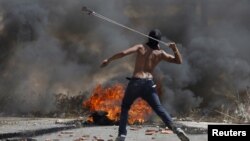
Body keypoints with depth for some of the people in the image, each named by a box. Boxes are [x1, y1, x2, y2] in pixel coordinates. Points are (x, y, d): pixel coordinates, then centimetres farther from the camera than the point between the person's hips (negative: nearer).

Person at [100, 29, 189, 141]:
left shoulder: (141, 47, 2)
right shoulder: (160, 53, 7)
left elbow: (123, 53, -9)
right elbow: (179, 61, 11)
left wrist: (109, 60, 0)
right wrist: (175, 49, 1)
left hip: (135, 82, -1)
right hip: (149, 83, 1)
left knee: (125, 107, 17)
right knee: (159, 108, 2)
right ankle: (175, 129, -18)